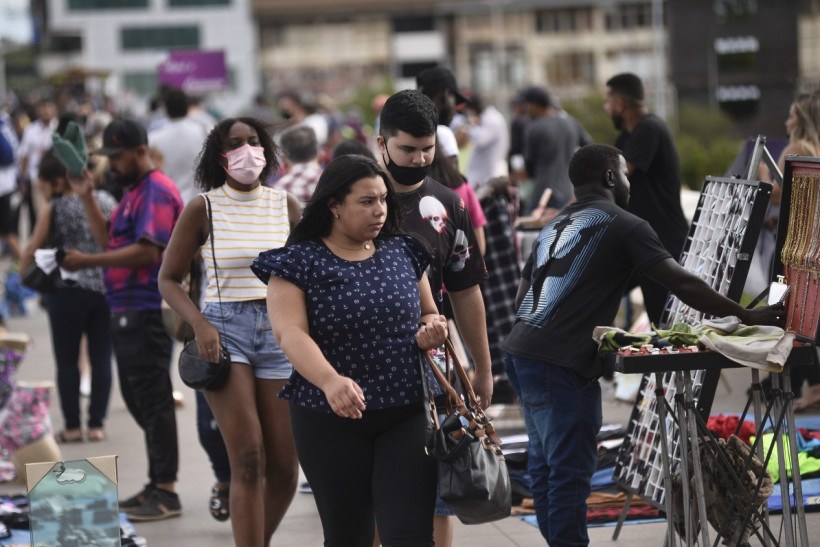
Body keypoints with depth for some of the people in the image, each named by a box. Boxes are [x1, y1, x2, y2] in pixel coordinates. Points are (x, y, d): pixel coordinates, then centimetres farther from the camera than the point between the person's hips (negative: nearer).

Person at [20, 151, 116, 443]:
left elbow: (32, 249, 0)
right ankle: (97, 423, 8)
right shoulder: (107, 201, 4)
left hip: (68, 290, -3)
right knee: (101, 358, 8)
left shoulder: (54, 209, -6)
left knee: (67, 361, 6)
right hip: (106, 288, 3)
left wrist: (23, 271, 16)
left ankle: (72, 426, 6)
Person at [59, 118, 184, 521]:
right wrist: (87, 198, 12)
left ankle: (166, 494, -4)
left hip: (146, 312, -11)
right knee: (137, 399, 15)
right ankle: (157, 485, 23)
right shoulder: (134, 191, 19)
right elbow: (109, 239, 21)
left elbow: (147, 250, -23)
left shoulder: (156, 191, -14)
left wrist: (88, 261, -23)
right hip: (127, 310, 11)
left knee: (153, 400, -7)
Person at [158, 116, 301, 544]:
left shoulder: (285, 205, 8)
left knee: (284, 470, 2)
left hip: (280, 330, 3)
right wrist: (199, 324, -11)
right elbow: (168, 278, 4)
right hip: (225, 329, -3)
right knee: (248, 462, -13)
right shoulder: (203, 208, -1)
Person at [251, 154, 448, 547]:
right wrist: (329, 381, -37)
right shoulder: (298, 263, -5)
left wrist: (431, 331, -4)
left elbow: (429, 314, 21)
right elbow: (290, 333, -19)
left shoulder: (403, 253, 8)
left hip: (407, 415, 2)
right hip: (331, 420, -2)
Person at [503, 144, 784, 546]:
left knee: (547, 465, 15)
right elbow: (682, 284, -11)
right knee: (570, 471, -6)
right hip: (560, 363, -9)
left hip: (522, 351, 9)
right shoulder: (623, 225, -4)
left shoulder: (554, 226, 20)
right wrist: (746, 316, -8)